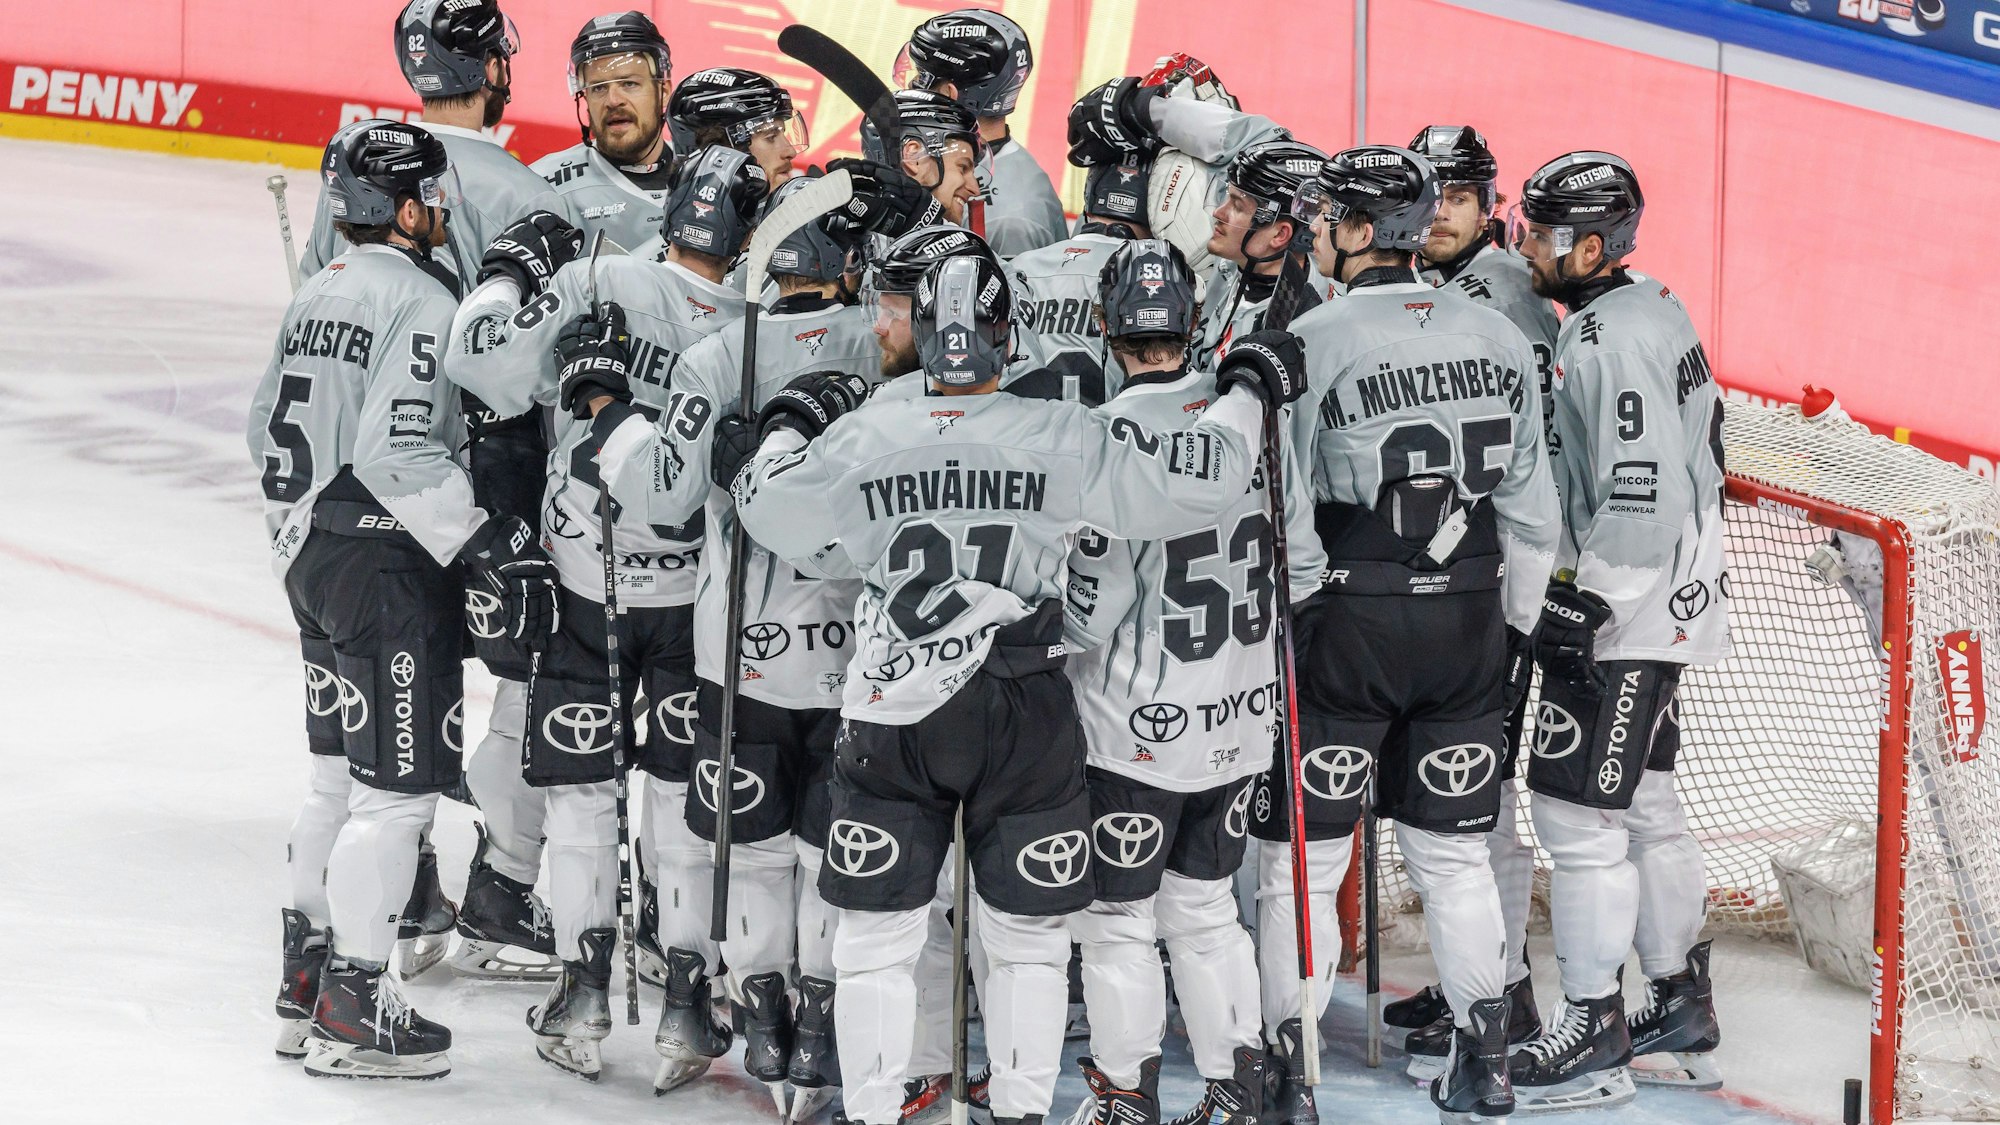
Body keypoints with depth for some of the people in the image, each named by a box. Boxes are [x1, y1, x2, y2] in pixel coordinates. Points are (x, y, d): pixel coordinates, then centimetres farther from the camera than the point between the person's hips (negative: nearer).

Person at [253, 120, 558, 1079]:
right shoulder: (418, 303, -17)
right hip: (390, 568, -10)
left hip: (318, 558, 10)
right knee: (399, 791, -4)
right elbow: (399, 454, -26)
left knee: (342, 778, 18)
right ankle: (352, 1014, -2)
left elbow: (269, 427, 19)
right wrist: (497, 550, -24)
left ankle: (305, 985, 24)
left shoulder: (319, 296, 12)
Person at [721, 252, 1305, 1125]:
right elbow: (1193, 480, -6)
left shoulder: (860, 438, -5)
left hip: (891, 719, 0)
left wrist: (788, 425, 29)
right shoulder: (1061, 439, -10)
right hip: (1026, 724, 0)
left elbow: (765, 506, 10)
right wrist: (1248, 393, 10)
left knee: (877, 936, 9)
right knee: (1026, 937, 13)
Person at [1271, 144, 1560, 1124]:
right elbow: (1530, 510, 9)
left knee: (1303, 857, 3)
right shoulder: (1498, 341, 4)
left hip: (1347, 618, -5)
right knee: (1454, 851, 14)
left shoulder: (1312, 342, -12)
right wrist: (1513, 627, 18)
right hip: (1469, 624, 5)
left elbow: (1282, 510, -12)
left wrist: (1289, 623, 1)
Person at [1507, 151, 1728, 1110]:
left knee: (1577, 812, -7)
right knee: (1642, 804, 17)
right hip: (1665, 600, 11)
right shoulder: (1653, 312, 12)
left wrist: (1581, 606, -22)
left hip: (1625, 611, -11)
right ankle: (1683, 1013, 26)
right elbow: (1694, 461, 20)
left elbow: (1638, 500, -26)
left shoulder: (1610, 341, -20)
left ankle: (1594, 1038, -3)